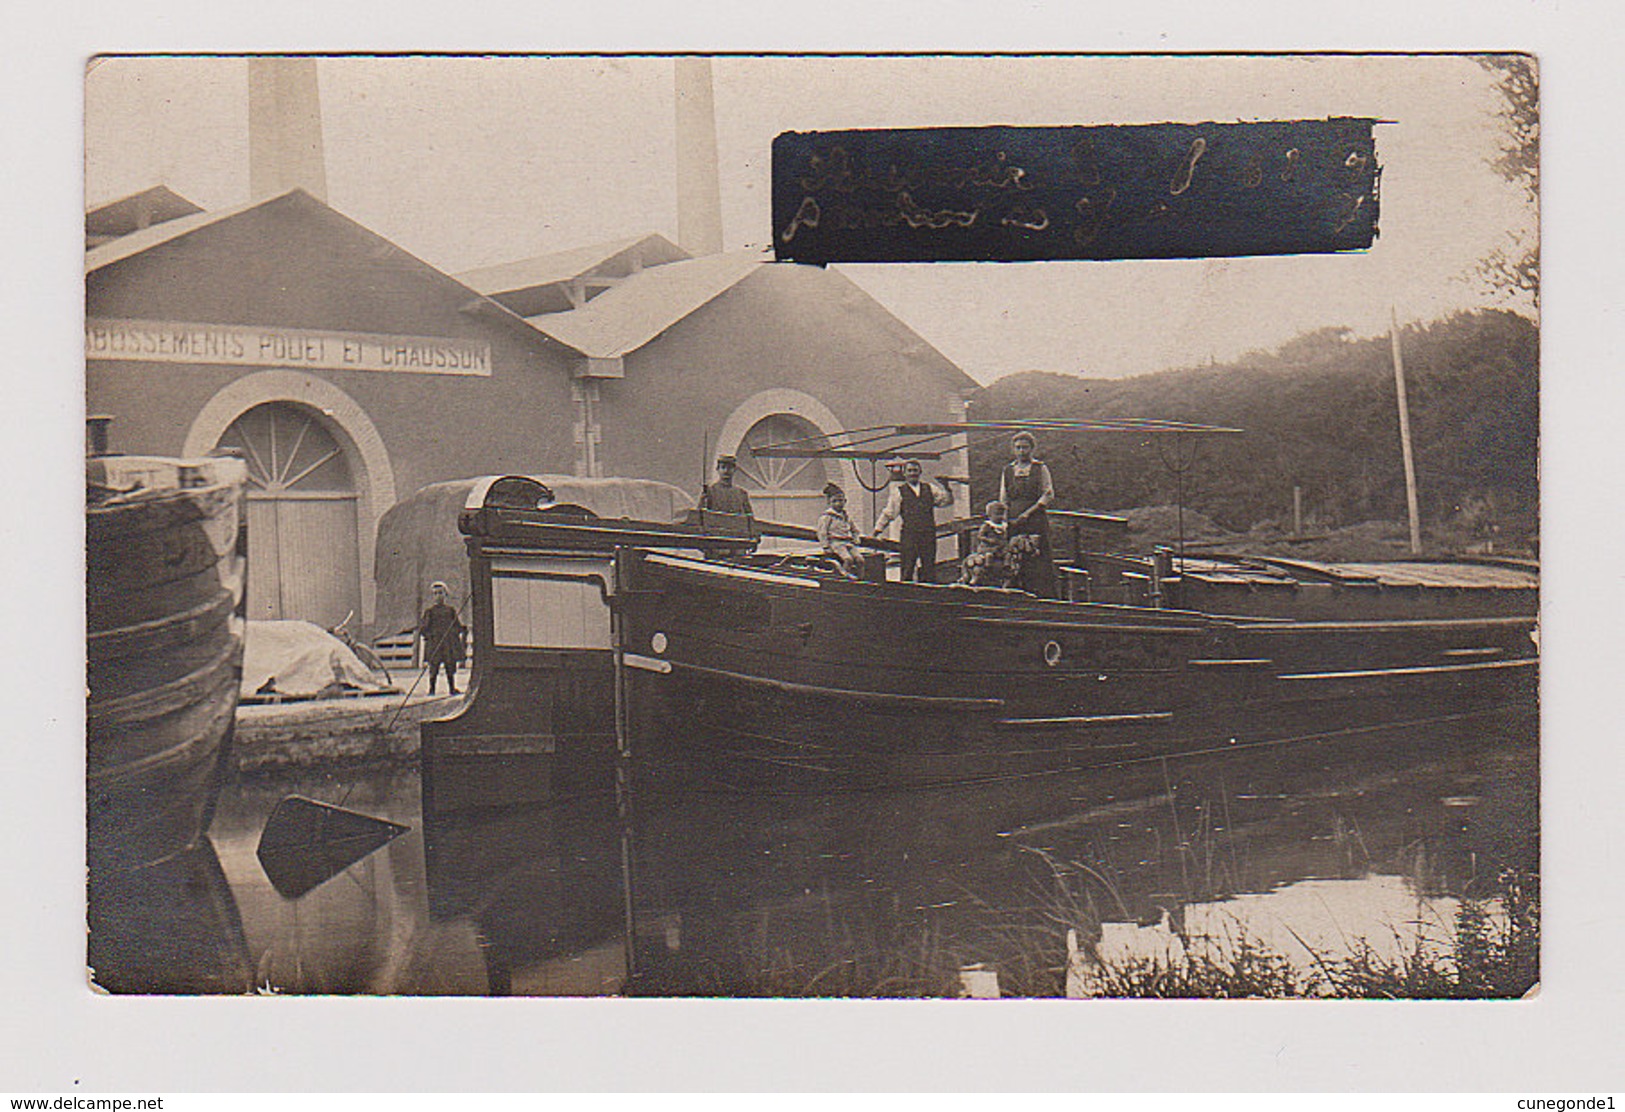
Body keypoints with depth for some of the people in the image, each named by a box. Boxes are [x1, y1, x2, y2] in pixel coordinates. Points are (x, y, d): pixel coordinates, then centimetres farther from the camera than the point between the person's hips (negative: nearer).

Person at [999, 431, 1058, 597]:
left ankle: (1043, 594, -8)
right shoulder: (1007, 470, 16)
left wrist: (1028, 513, -9)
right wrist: (1007, 519, 1)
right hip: (1014, 521, 3)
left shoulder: (1040, 468, 6)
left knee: (1039, 558, -9)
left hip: (1036, 519, -3)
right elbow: (1003, 499, 17)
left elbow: (1049, 496, -1)